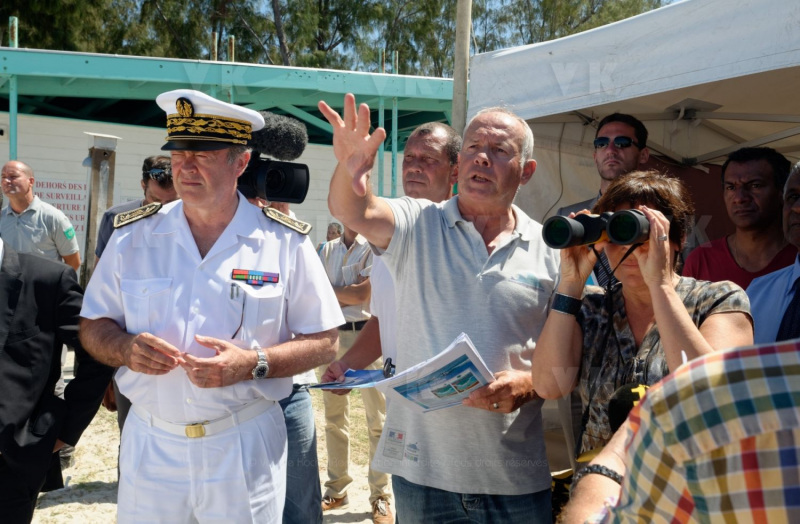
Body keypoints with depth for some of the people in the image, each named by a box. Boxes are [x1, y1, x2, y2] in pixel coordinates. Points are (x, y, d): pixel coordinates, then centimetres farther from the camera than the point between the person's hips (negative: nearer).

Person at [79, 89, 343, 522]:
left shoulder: (285, 242, -3)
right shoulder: (132, 237, 4)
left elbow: (324, 341, -3)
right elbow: (93, 326, 9)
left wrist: (254, 363, -19)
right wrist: (126, 349, -13)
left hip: (245, 449, -2)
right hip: (149, 445, 2)